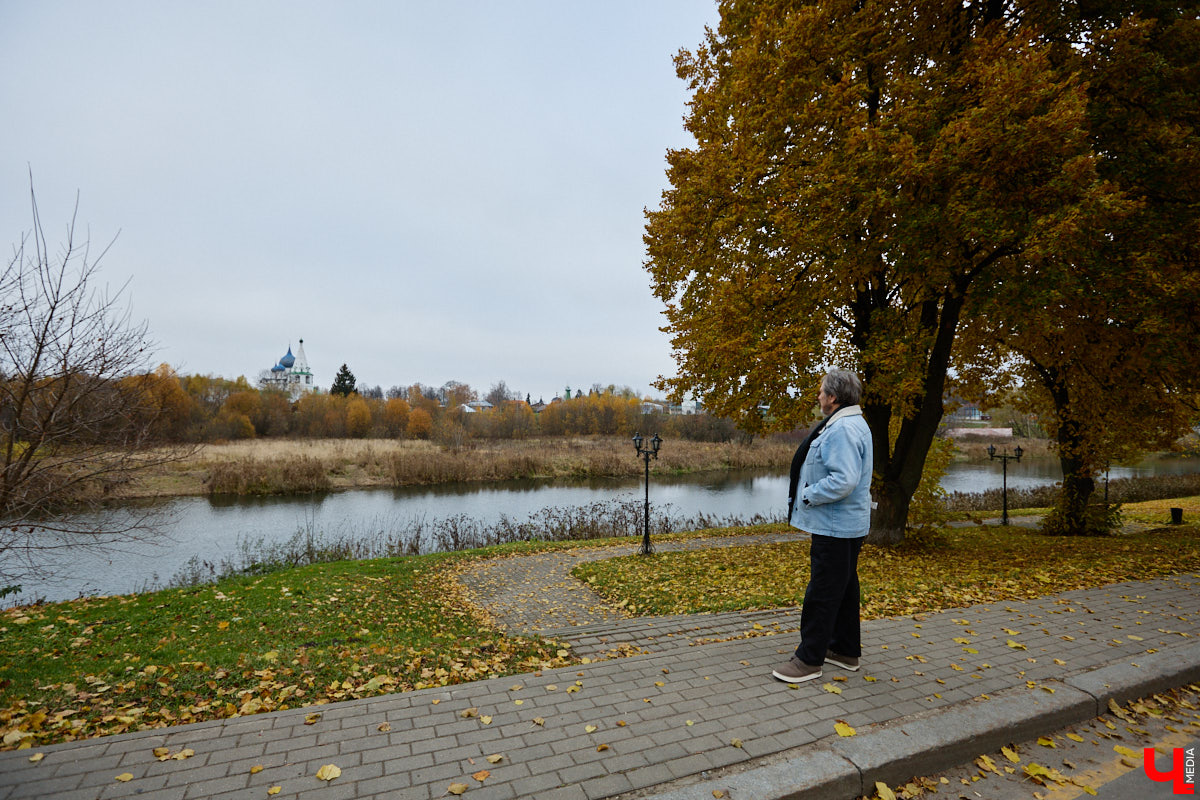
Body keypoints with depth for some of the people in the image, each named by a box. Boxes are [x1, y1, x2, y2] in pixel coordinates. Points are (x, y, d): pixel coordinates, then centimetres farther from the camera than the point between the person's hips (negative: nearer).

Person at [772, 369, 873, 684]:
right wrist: (810, 493, 12)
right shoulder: (853, 424, 13)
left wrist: (807, 495, -18)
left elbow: (844, 480, -31)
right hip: (846, 524, 11)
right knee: (844, 587, 19)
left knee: (821, 593, -2)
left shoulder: (843, 429, -22)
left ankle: (809, 659, 8)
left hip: (835, 527, -11)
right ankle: (846, 650, 33)